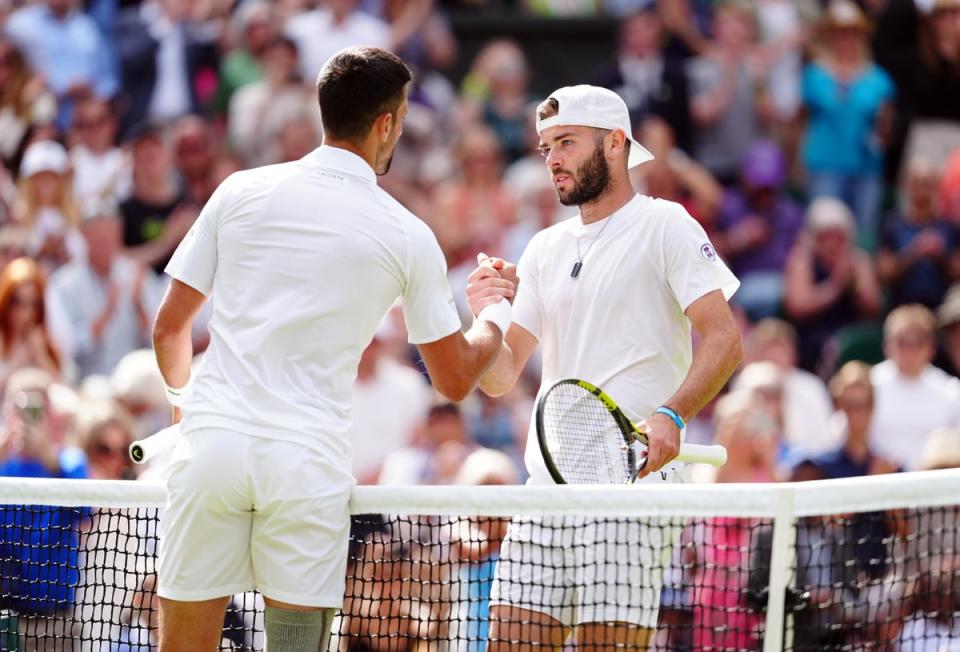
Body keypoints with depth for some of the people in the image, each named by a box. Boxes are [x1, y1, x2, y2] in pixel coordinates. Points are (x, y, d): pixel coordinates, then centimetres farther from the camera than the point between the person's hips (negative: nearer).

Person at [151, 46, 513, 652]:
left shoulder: (241, 191, 7)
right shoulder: (408, 237, 3)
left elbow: (170, 329, 11)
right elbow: (455, 379, 13)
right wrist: (497, 314, 34)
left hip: (212, 443, 1)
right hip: (308, 460, -1)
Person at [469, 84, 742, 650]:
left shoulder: (665, 226, 0)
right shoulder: (545, 249, 19)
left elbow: (724, 339, -10)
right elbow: (501, 378, 15)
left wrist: (671, 416, -26)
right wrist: (486, 317, -6)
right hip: (547, 486, 6)